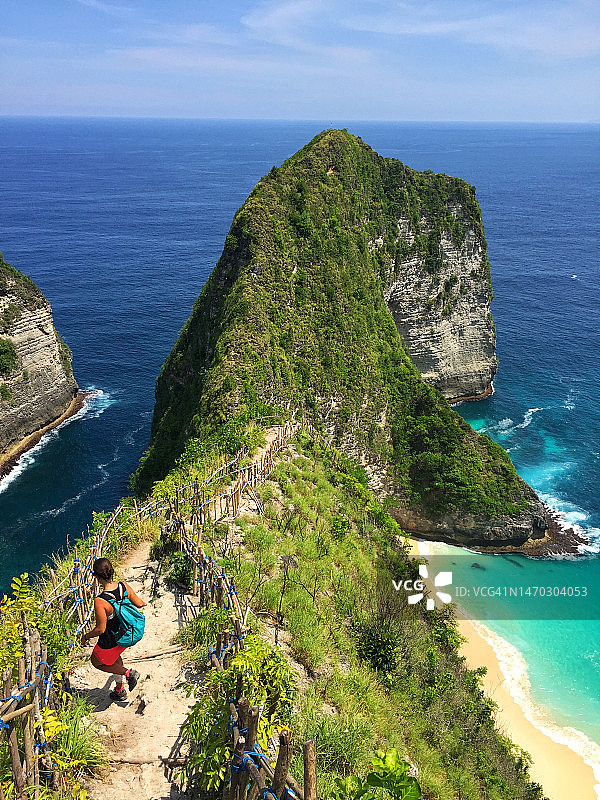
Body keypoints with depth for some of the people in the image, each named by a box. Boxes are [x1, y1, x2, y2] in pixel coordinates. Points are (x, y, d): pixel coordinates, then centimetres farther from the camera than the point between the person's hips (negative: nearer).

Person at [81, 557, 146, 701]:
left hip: (110, 642, -6)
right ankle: (120, 690, 46)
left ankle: (128, 673, 14)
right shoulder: (124, 587, -18)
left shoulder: (100, 601, -34)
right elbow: (140, 604, -4)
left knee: (96, 661, 25)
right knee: (115, 657, 34)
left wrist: (86, 637, -5)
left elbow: (100, 629, -25)